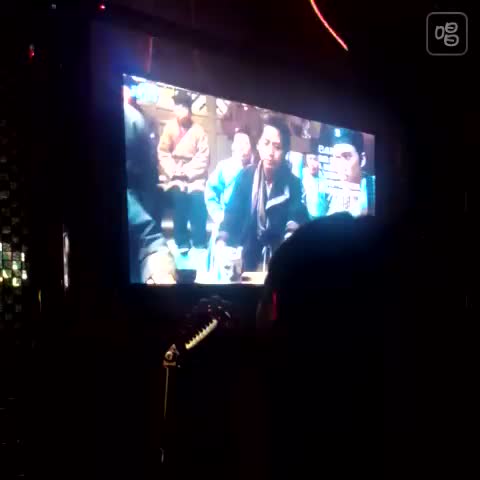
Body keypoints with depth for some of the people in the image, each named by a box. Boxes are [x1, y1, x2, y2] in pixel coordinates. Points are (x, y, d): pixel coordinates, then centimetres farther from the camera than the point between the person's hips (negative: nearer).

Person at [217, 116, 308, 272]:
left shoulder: (293, 183, -8)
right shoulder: (246, 175, -5)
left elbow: (296, 218, -16)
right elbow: (232, 212, -8)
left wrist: (292, 232, -38)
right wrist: (222, 240, -24)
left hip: (275, 255, -1)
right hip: (244, 253, 1)